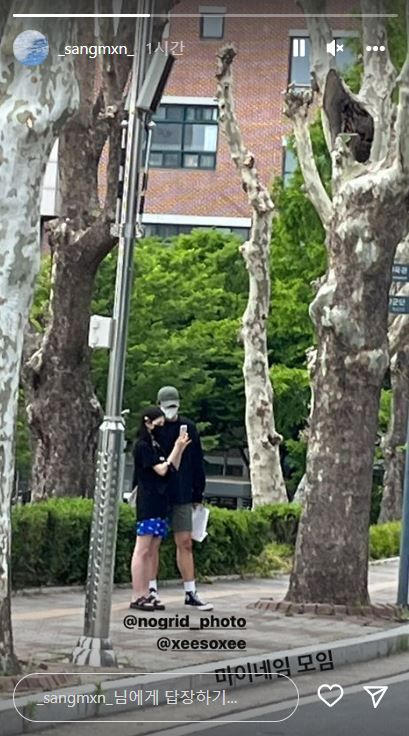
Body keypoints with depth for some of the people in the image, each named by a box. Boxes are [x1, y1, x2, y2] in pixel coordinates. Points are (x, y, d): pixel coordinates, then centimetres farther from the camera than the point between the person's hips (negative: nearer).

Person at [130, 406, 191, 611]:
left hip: (160, 502, 9)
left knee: (152, 551, 7)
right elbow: (161, 470, -11)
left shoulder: (156, 446, 18)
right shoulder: (143, 446, -7)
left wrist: (180, 449, 6)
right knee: (142, 550, -8)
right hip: (148, 501, -9)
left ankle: (146, 595, 8)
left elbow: (173, 470, 16)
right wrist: (176, 448, -5)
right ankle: (137, 597, -9)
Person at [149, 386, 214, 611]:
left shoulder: (189, 428, 5)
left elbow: (197, 463, 7)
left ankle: (190, 592, 7)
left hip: (181, 497, 2)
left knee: (185, 543, 4)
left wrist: (198, 495, 6)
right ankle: (151, 589, 12)